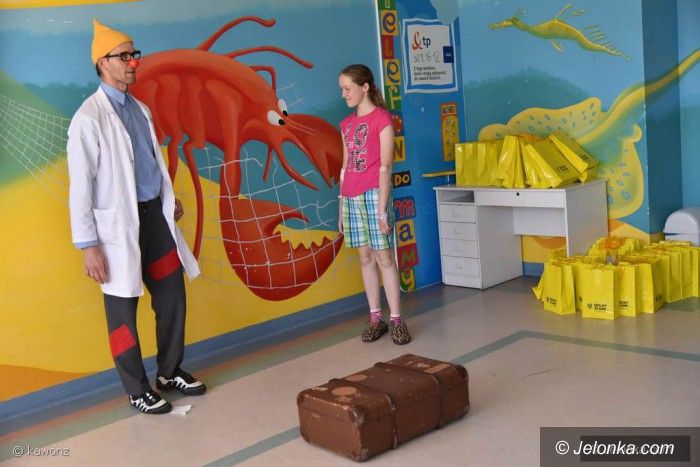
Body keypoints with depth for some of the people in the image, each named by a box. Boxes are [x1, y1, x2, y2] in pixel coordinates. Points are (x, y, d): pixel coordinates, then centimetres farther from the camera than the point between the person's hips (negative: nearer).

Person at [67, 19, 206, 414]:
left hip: (155, 214, 7)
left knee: (173, 298, 14)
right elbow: (80, 186, -15)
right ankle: (138, 390, 21)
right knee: (123, 312, 6)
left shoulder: (141, 110, 9)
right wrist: (89, 245, -16)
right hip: (119, 223, -7)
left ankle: (171, 372, 32)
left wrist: (171, 199, 21)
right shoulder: (89, 118, -13)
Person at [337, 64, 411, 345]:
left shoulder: (382, 119, -4)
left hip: (373, 194, -6)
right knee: (365, 257, 7)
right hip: (351, 197, 6)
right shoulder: (346, 124, 15)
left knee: (384, 257, -4)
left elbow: (385, 167, -10)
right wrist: (341, 206, 13)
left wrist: (382, 207, -15)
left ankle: (396, 319, 2)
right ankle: (375, 318, 13)